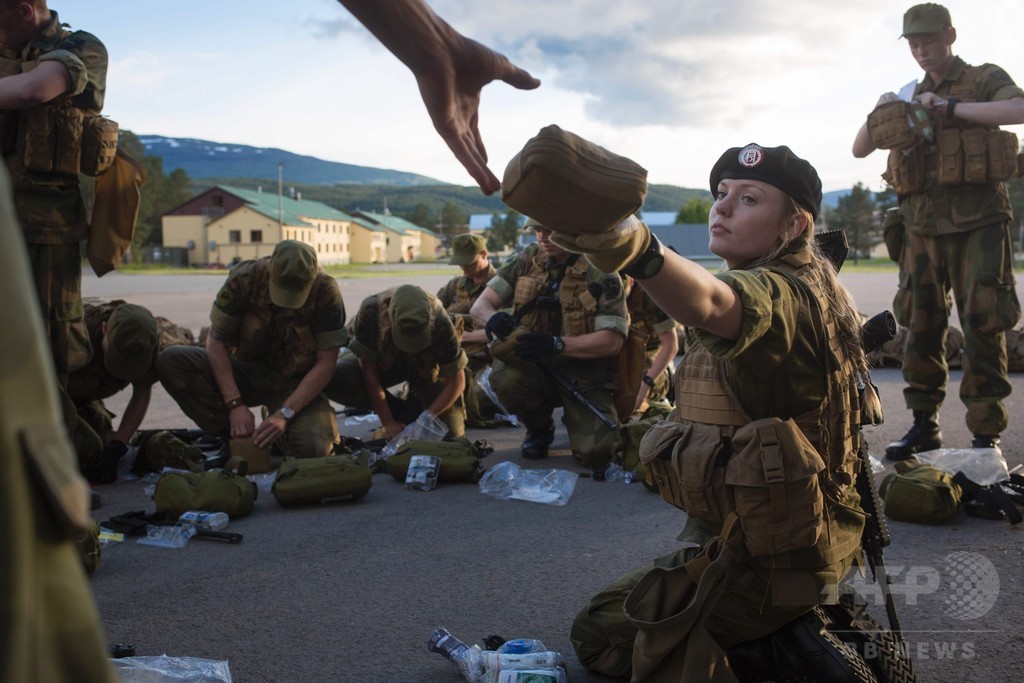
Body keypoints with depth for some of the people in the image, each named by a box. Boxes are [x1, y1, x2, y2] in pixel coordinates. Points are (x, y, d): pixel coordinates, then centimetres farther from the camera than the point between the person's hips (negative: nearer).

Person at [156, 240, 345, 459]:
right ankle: (232, 435, -13)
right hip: (247, 372, 2)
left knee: (312, 449, -32)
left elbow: (325, 365, -17)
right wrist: (235, 404, -22)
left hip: (295, 383, -2)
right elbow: (217, 341, -13)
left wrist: (284, 414, -26)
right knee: (169, 361, -21)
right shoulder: (244, 278, -18)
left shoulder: (326, 292, -20)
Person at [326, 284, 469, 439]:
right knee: (335, 379, -29)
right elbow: (369, 371, -26)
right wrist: (388, 423, -25)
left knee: (449, 431, -16)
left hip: (425, 368, 0)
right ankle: (405, 410, -7)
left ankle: (415, 403, 16)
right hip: (385, 361, 1)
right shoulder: (370, 312, -36)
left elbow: (456, 382, -23)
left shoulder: (441, 324, -34)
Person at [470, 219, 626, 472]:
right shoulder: (527, 260, 0)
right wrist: (493, 319, -28)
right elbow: (479, 306, -3)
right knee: (507, 380, -32)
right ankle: (539, 429, 4)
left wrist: (556, 344, -30)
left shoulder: (601, 272, -11)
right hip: (534, 366, 2)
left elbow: (612, 341, -18)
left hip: (585, 377, -2)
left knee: (595, 452, -22)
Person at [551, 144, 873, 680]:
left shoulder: (784, 292, -24)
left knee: (600, 635, -3)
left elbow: (711, 303, -47)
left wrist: (634, 248, -67)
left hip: (770, 558, -10)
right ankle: (796, 635, 19)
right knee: (613, 607, 29)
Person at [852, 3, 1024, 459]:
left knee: (982, 327, -6)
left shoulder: (984, 80, 4)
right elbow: (859, 150, 18)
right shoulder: (910, 97, 17)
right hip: (922, 225, 5)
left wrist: (949, 106, -19)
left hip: (976, 222, -4)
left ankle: (986, 434, -2)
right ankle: (924, 425, 13)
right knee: (920, 325, 4)